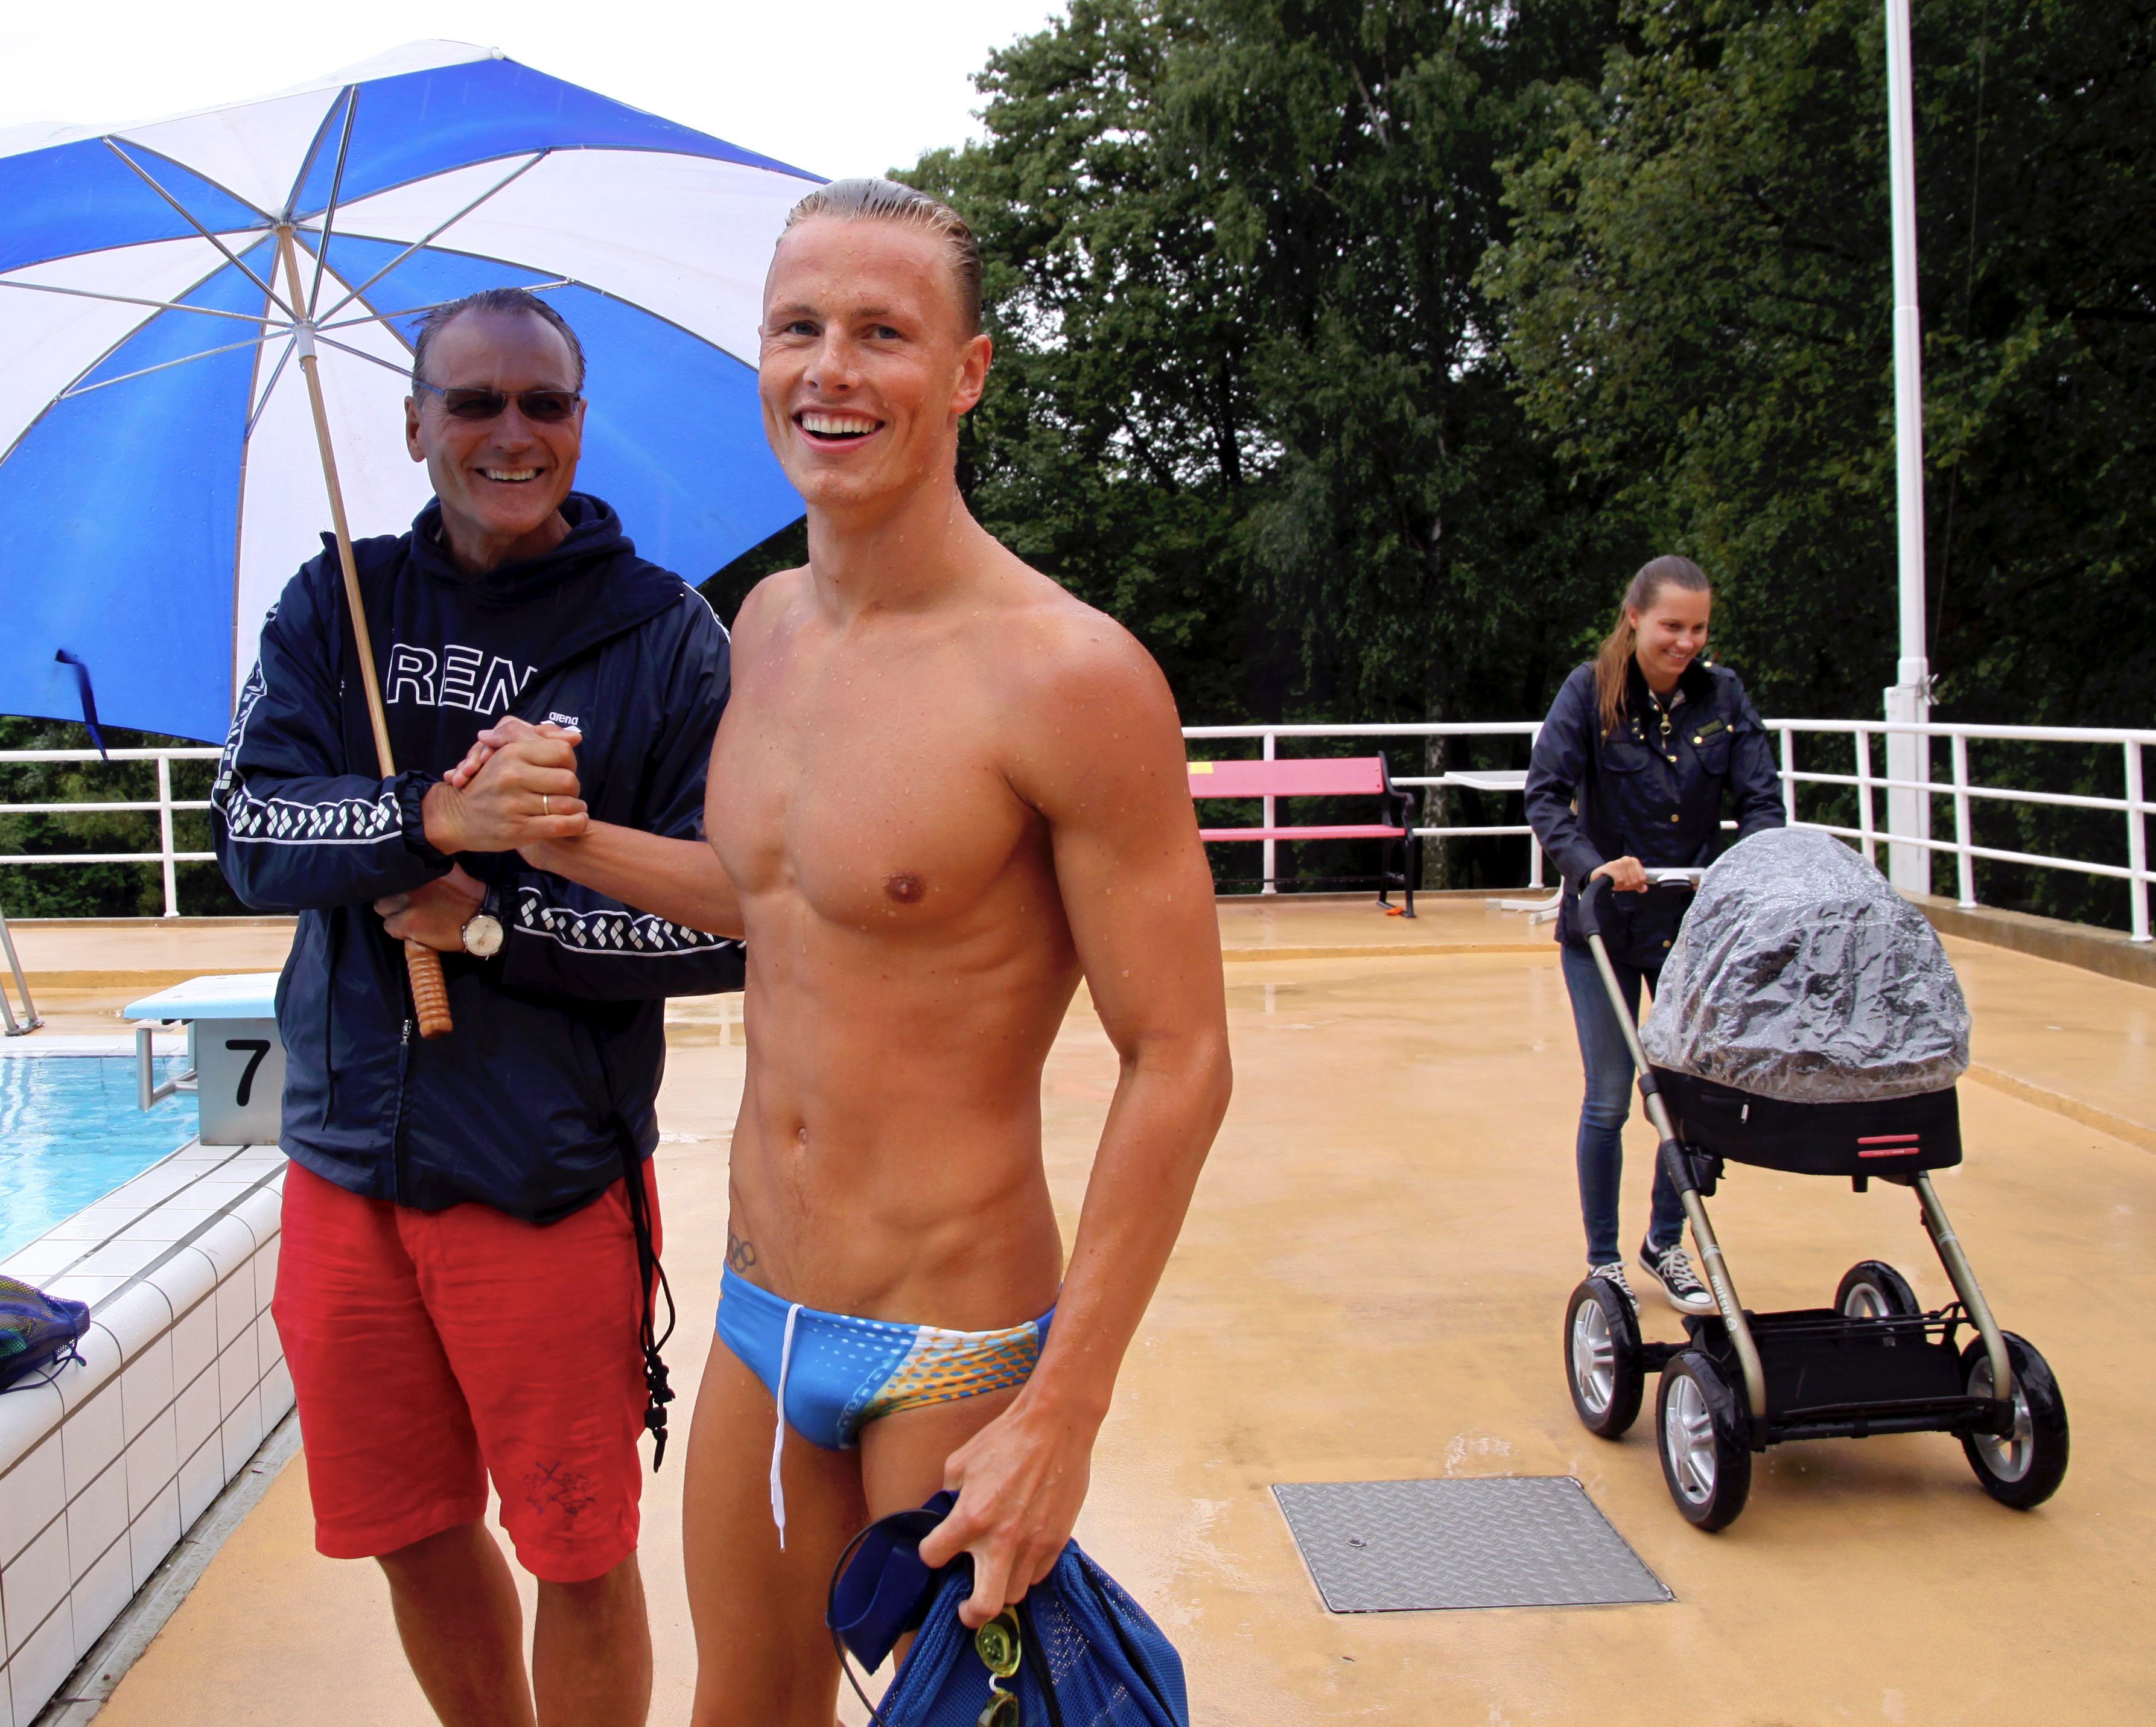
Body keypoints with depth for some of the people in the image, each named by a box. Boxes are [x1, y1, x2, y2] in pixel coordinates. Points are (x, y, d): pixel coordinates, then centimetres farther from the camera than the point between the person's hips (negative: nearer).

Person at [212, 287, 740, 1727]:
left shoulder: (668, 637, -5)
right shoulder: (336, 607, 6)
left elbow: (730, 923, -9)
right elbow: (252, 833, -7)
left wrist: (495, 921, -16)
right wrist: (433, 819, -24)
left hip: (549, 1182, -3)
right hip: (347, 1165, 4)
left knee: (578, 1555, 8)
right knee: (411, 1536, 18)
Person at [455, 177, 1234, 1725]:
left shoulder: (1067, 675, -20)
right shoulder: (768, 623, 4)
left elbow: (1178, 1061, -18)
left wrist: (1060, 1420, -20)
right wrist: (570, 840, 5)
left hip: (952, 1359, -7)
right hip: (759, 1313, 7)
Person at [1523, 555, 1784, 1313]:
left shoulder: (1723, 695, -2)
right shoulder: (1590, 691, -9)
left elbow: (1761, 799, -4)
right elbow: (1546, 793, -18)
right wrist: (1592, 865, -33)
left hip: (1696, 925, 3)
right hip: (1606, 925, -2)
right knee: (1609, 1100, 5)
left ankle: (1666, 1243, 31)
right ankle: (1604, 1260, 22)